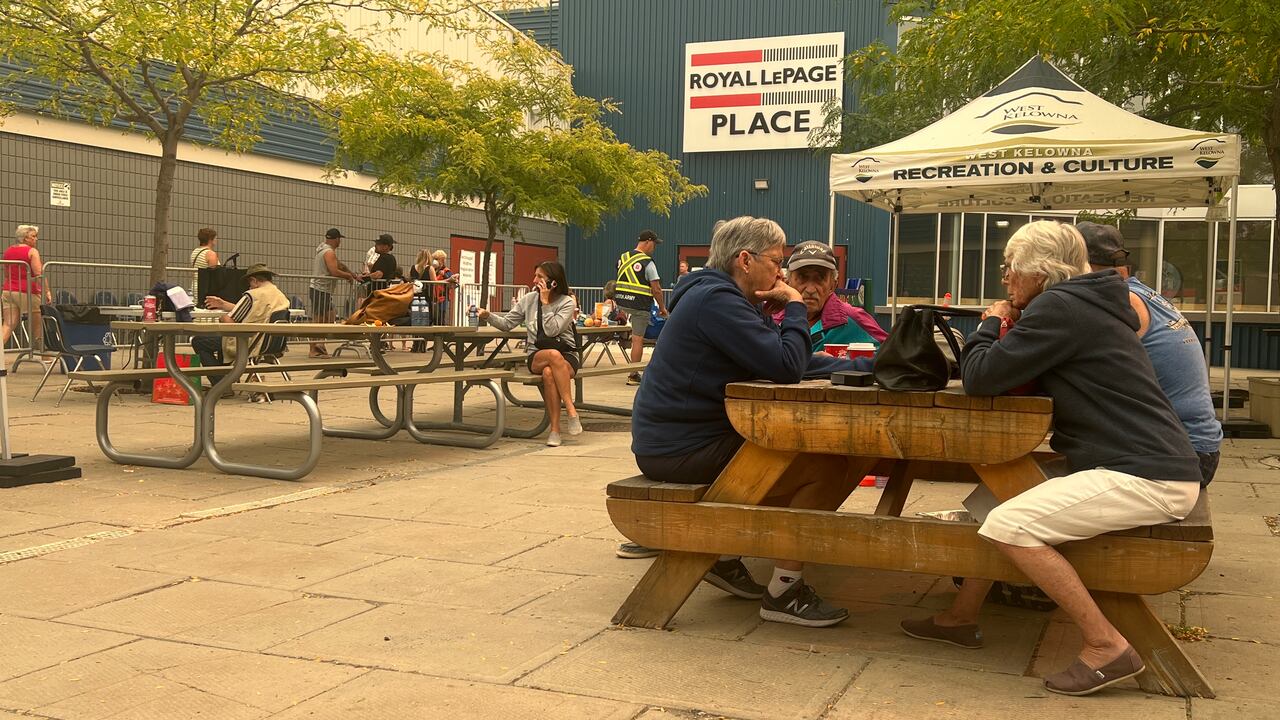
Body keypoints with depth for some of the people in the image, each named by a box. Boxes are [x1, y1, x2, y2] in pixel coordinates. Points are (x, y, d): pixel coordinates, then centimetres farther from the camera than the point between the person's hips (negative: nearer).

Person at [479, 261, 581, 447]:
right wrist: (488, 315, -7)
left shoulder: (567, 302, -1)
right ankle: (571, 411, -34)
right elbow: (507, 323, 9)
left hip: (567, 356, -1)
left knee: (549, 373, -38)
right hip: (537, 357, 2)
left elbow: (552, 330, -15)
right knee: (554, 355, -37)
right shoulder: (529, 299, 10)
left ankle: (555, 429, -28)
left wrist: (545, 302, -12)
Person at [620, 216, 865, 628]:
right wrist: (794, 308, -6)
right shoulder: (715, 300, -17)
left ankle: (726, 559, 21)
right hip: (683, 451, -11)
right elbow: (786, 367, -23)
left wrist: (869, 367, 7)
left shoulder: (722, 297, 17)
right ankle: (783, 592, -6)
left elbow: (796, 362, 15)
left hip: (676, 442, 11)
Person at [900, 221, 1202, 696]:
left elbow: (980, 379, -15)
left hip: (1148, 478, -11)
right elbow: (1018, 377, 22)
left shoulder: (1058, 307, -14)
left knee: (1006, 526, -20)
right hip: (1148, 464, 11)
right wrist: (1007, 330, 6)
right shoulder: (1084, 304, 17)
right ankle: (961, 618, 23)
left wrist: (990, 325, 2)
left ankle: (1106, 647, -12)